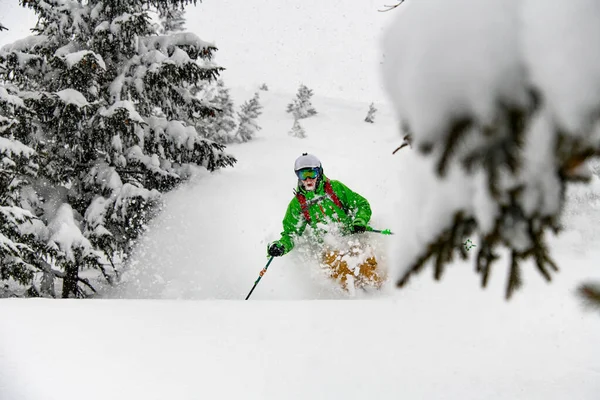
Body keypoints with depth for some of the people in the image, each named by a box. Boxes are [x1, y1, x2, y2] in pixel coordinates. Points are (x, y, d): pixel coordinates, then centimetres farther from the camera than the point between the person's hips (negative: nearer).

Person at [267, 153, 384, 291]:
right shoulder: (297, 203, 14)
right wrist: (280, 246, -4)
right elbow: (291, 233, 18)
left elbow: (362, 204, 12)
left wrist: (360, 222, -9)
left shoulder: (335, 187, 10)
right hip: (329, 247, 0)